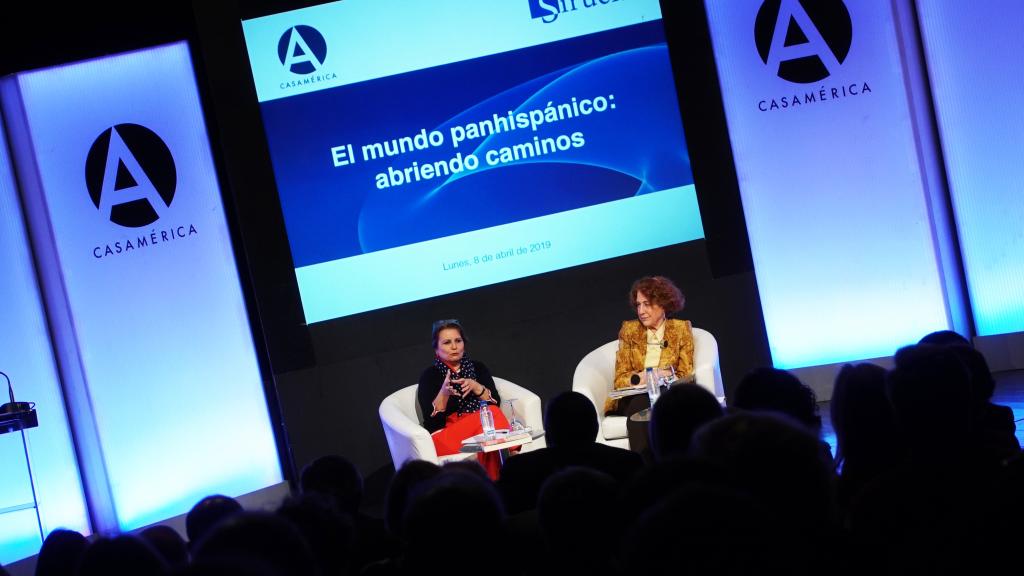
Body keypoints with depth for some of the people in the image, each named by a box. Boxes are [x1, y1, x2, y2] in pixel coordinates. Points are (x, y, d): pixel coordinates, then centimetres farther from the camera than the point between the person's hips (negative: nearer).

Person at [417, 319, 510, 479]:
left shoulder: (478, 368, 16)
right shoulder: (429, 376, 5)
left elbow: (496, 403, 5)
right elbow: (431, 418, -6)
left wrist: (476, 387, -12)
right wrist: (444, 393, -23)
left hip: (482, 426, 4)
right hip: (445, 434, -4)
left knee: (493, 414, -30)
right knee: (492, 415, -29)